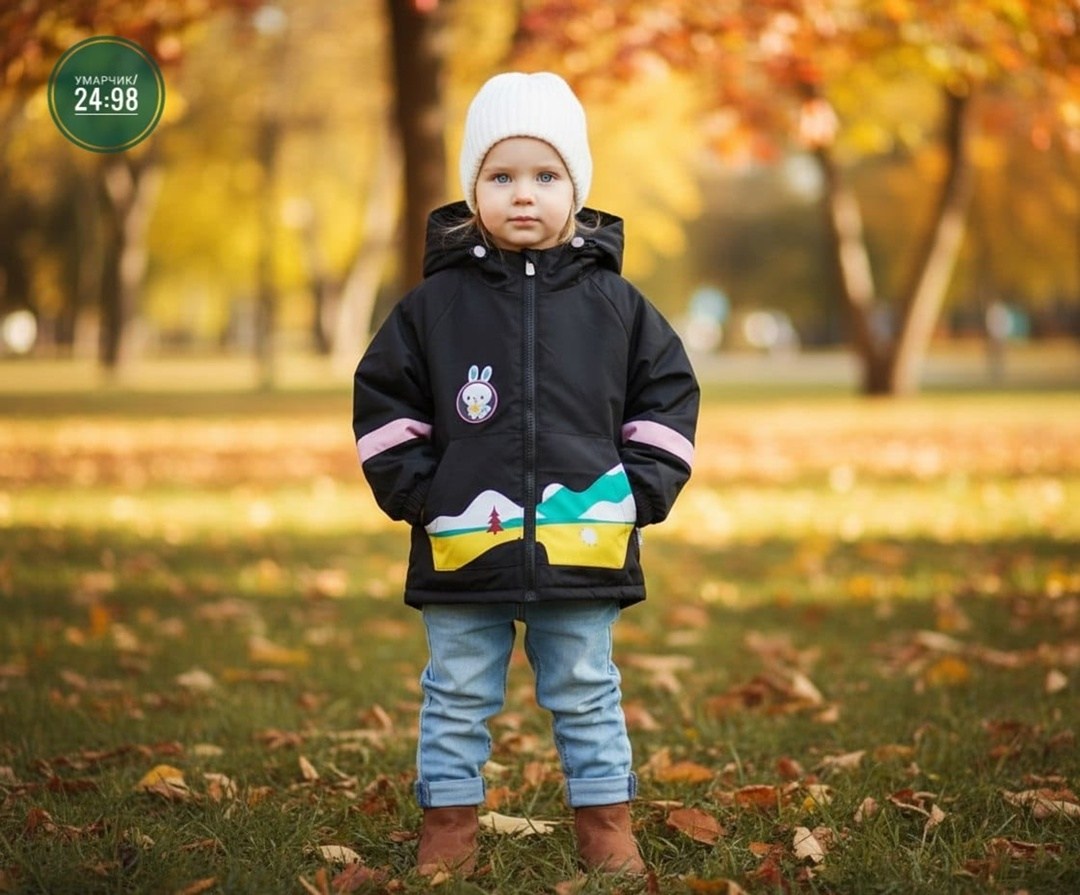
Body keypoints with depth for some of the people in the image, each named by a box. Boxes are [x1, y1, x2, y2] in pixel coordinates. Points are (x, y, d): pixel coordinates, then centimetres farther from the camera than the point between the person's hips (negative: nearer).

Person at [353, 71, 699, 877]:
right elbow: (383, 402, 4)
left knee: (587, 697, 11)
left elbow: (668, 394, 7)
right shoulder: (436, 303, 0)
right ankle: (448, 836, 19)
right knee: (457, 700, 9)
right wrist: (418, 493, -4)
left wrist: (639, 492, -1)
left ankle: (608, 832, 22)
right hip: (463, 551, 0)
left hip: (582, 546, 0)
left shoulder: (614, 303, 2)